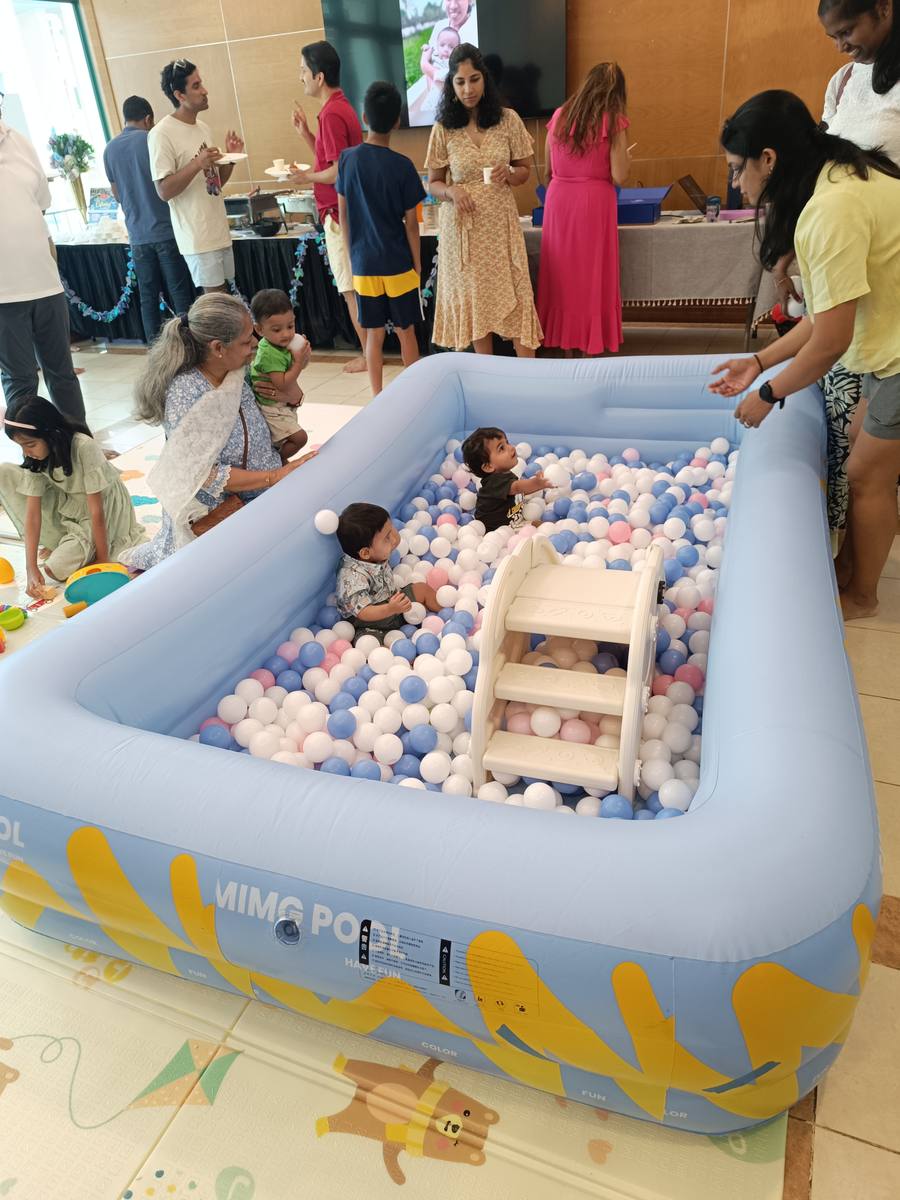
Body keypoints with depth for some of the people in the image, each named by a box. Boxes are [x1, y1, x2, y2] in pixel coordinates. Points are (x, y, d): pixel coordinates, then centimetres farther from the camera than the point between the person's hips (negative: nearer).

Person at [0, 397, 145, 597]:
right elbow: (32, 512, -16)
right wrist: (31, 568, -23)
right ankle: (59, 541, -4)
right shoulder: (35, 458, -14)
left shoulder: (84, 448, -31)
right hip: (67, 504, 6)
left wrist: (103, 560, -23)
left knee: (56, 569, -25)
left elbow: (96, 511, -27)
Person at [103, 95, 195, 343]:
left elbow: (118, 194, 18)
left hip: (138, 235, 5)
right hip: (166, 231, -5)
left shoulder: (110, 149, 9)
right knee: (181, 294, 0)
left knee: (148, 297, 8)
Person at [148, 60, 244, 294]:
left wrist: (231, 158, 1)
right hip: (198, 237, -7)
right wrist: (197, 164, -26)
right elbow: (164, 191, -16)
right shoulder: (161, 134, -12)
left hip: (220, 231, 8)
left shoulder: (203, 127, 13)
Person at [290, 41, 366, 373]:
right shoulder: (340, 106, 14)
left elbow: (338, 171, -22)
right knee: (359, 289, 13)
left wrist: (306, 177, -8)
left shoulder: (332, 114, -17)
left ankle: (369, 354, 4)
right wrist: (305, 133, 10)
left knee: (352, 290, -3)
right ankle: (371, 349, 19)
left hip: (340, 215, -10)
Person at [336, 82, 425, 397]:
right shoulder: (402, 166, -9)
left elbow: (343, 215, 3)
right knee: (406, 332, 10)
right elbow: (411, 223, -6)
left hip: (363, 264, 2)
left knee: (374, 335, 9)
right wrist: (417, 264, 4)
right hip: (399, 264, -2)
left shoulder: (347, 159, -2)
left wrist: (352, 257, 13)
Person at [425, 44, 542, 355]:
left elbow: (525, 171, 7)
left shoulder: (508, 119, 0)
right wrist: (451, 191, -18)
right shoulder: (443, 129, -1)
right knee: (474, 302, 6)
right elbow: (433, 184, 5)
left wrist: (509, 175, -16)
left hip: (501, 223, 0)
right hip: (462, 226, 0)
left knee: (515, 300, -2)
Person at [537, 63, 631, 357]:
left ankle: (565, 340, 18)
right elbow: (619, 177, -8)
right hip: (594, 202, -3)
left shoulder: (559, 116, 7)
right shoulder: (612, 120, -5)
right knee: (593, 275, 6)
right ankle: (591, 345, 12)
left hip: (559, 200, 4)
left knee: (563, 274, 11)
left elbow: (548, 170, 10)